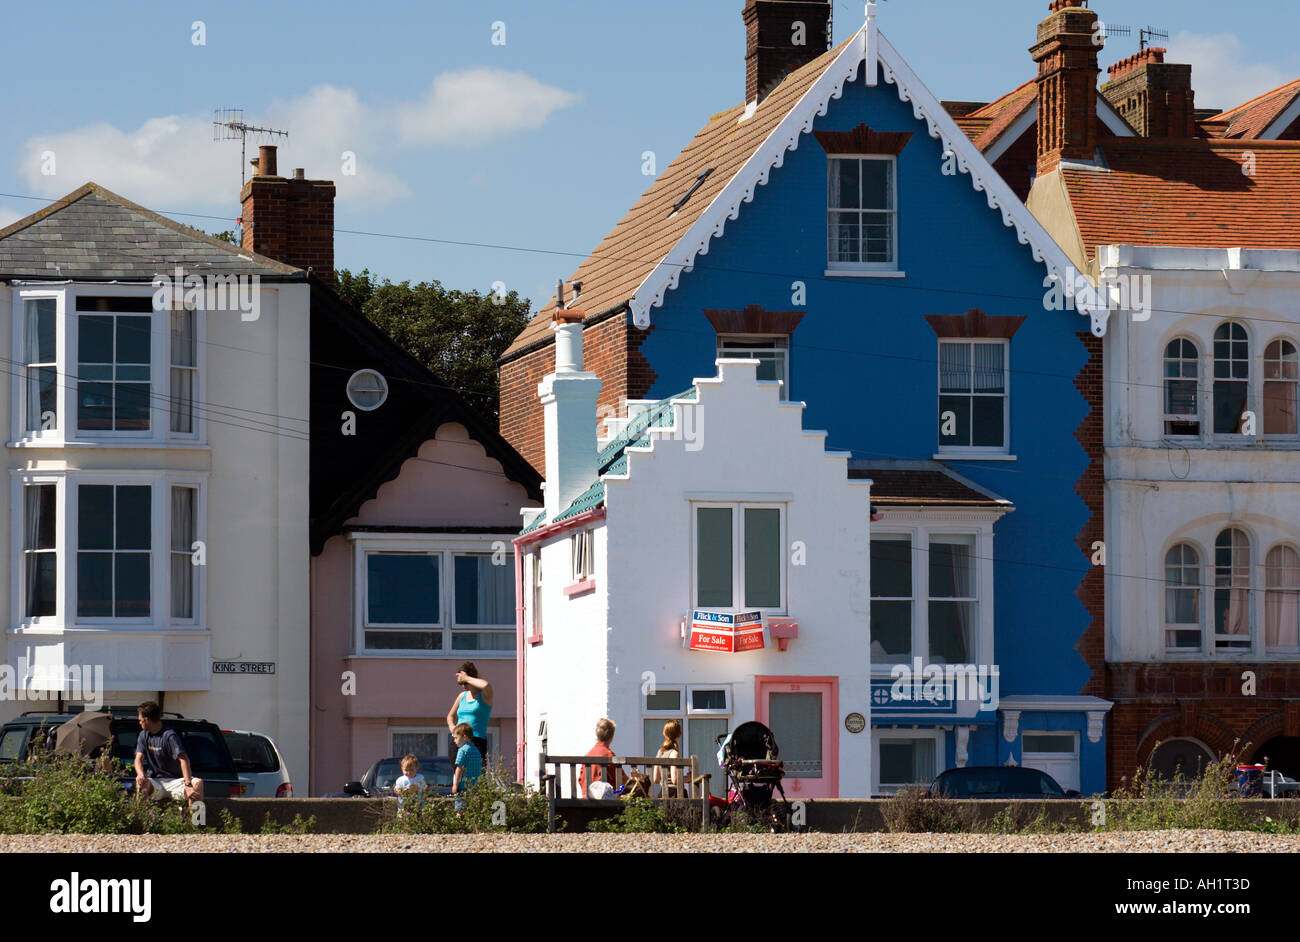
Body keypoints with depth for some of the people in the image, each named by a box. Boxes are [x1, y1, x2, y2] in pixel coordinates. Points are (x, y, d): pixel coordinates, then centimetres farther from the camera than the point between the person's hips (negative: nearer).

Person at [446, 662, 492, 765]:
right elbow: (451, 716, 31)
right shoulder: (462, 696, 18)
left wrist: (466, 679, -12)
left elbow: (486, 686, -26)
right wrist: (451, 726, 7)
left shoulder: (484, 695, 0)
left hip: (476, 741, -6)